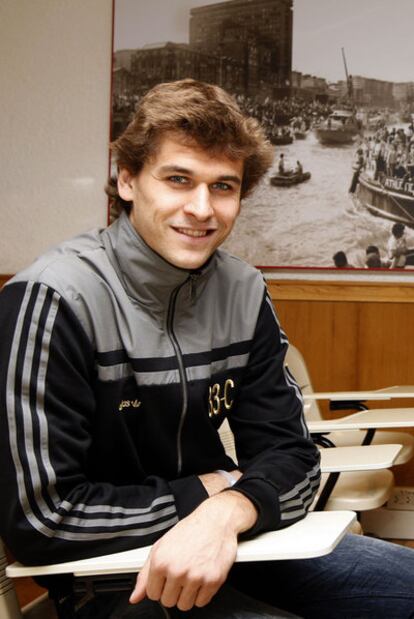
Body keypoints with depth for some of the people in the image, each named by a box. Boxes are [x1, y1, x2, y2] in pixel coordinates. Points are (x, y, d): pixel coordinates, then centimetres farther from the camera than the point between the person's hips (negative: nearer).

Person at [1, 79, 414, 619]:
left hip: (229, 547, 7)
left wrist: (227, 512, -24)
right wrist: (206, 490, -14)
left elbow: (290, 456, -1)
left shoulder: (244, 292, 0)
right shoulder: (53, 298, -19)